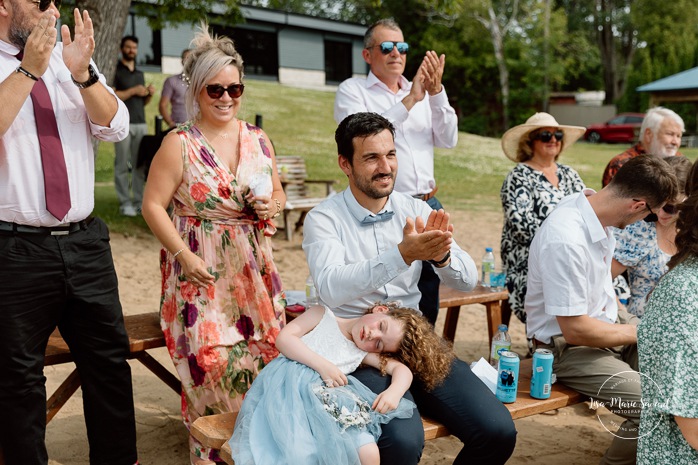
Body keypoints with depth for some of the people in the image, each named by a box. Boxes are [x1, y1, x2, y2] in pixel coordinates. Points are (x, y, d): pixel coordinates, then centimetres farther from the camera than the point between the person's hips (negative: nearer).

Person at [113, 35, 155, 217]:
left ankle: (139, 202, 6)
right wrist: (133, 91, -9)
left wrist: (149, 94, 5)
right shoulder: (115, 71, 3)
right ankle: (125, 203, -3)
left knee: (140, 165, 2)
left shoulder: (140, 74, 23)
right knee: (122, 165, -5)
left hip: (141, 123, 6)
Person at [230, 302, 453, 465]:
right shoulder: (324, 315, 14)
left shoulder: (364, 354, 22)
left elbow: (403, 370, 14)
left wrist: (394, 391, -10)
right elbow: (284, 338, 2)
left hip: (328, 397, 4)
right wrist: (323, 365, -9)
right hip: (289, 384, -4)